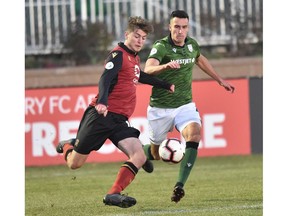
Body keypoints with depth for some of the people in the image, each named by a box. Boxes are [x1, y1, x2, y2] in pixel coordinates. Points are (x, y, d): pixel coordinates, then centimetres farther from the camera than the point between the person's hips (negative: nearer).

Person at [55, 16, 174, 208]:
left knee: (139, 156, -18)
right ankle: (67, 146, 36)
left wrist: (166, 85, 48)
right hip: (101, 115, -7)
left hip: (119, 120, 7)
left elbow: (141, 77, 40)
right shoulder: (118, 55, -9)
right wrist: (102, 102, -43)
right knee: (74, 163, 1)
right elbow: (105, 79, -25)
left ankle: (113, 194, -19)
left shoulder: (135, 58, 17)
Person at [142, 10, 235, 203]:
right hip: (160, 108, -3)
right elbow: (148, 69, -36)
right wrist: (165, 66, -57)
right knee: (155, 154, 8)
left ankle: (180, 185, -30)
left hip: (185, 105, 3)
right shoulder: (161, 46, -17)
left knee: (194, 135, -27)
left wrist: (220, 80, 33)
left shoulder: (192, 44, 2)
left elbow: (201, 60, 27)